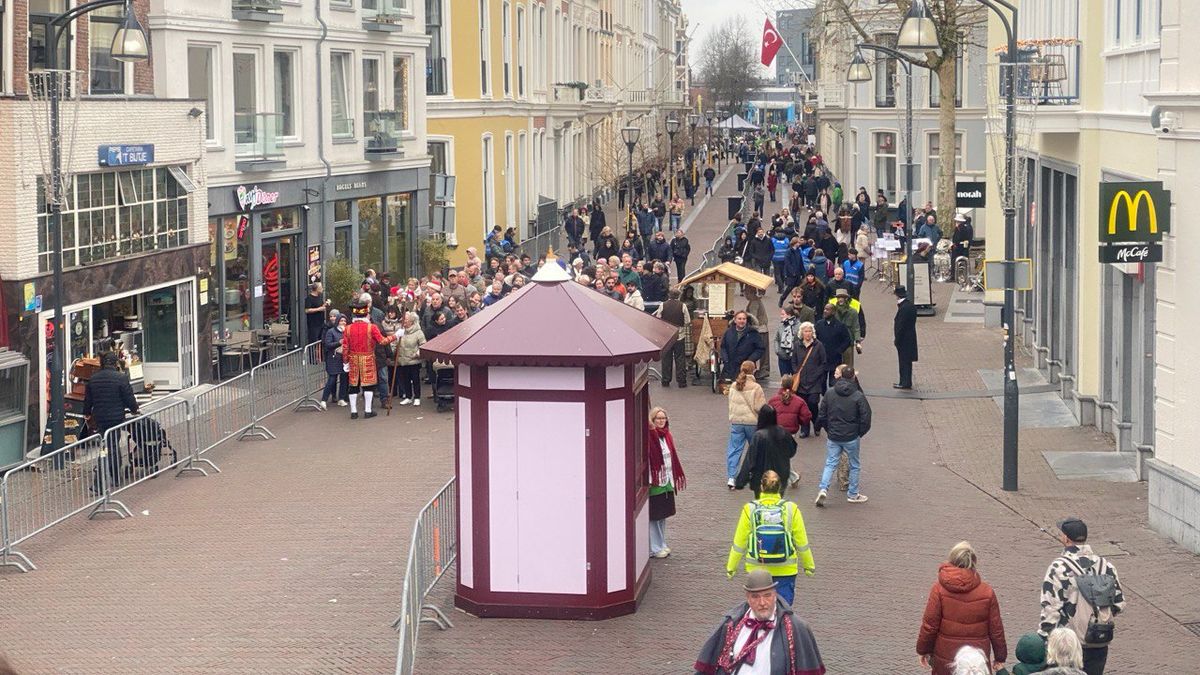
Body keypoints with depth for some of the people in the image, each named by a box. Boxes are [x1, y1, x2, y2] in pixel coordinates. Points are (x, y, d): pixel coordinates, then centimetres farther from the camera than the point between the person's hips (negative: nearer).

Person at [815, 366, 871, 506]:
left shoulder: (829, 394, -2)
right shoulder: (858, 396, -12)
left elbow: (821, 415, 3)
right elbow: (865, 418, -10)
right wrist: (860, 433, 5)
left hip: (833, 437, 2)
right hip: (852, 438, -2)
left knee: (830, 464, 10)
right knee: (854, 465, 14)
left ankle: (823, 488, -11)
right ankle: (853, 494, 21)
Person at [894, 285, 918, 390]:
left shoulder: (903, 308, -22)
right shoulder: (911, 306, 6)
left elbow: (901, 326, -21)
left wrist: (896, 339, -14)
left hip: (904, 339, -9)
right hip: (911, 337, 9)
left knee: (904, 361, 0)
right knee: (907, 361, 16)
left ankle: (905, 383, 6)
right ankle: (906, 382, 24)